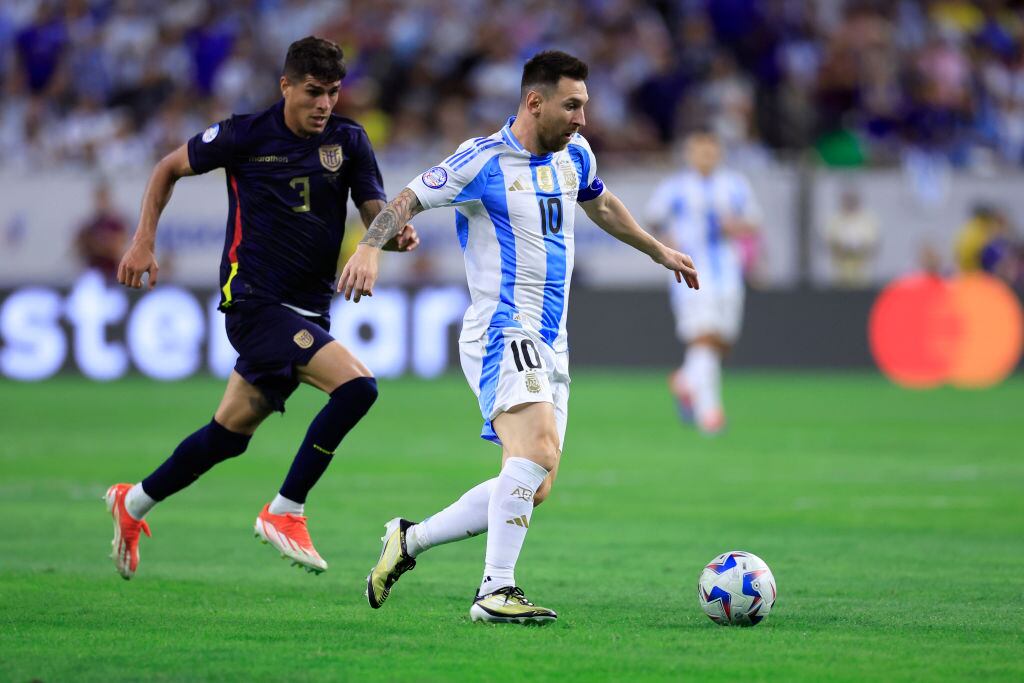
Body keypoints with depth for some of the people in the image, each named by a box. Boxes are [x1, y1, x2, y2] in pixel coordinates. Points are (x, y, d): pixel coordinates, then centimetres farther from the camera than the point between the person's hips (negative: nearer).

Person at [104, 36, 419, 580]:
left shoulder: (349, 142, 3)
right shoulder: (245, 136, -6)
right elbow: (169, 168, 8)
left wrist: (397, 234, -23)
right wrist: (143, 242, 2)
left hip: (308, 308, 5)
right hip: (254, 299, -5)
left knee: (230, 434, 14)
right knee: (356, 385, -24)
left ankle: (134, 503, 36)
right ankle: (284, 513, -14)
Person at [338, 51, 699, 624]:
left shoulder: (575, 155, 13)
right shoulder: (484, 160, -8)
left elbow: (601, 205, 33)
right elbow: (409, 201, -7)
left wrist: (658, 250, 44)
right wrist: (371, 247, -26)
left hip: (551, 347, 8)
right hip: (502, 331, -8)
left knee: (532, 490, 4)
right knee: (539, 451, -29)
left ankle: (408, 540, 18)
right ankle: (496, 591, -27)